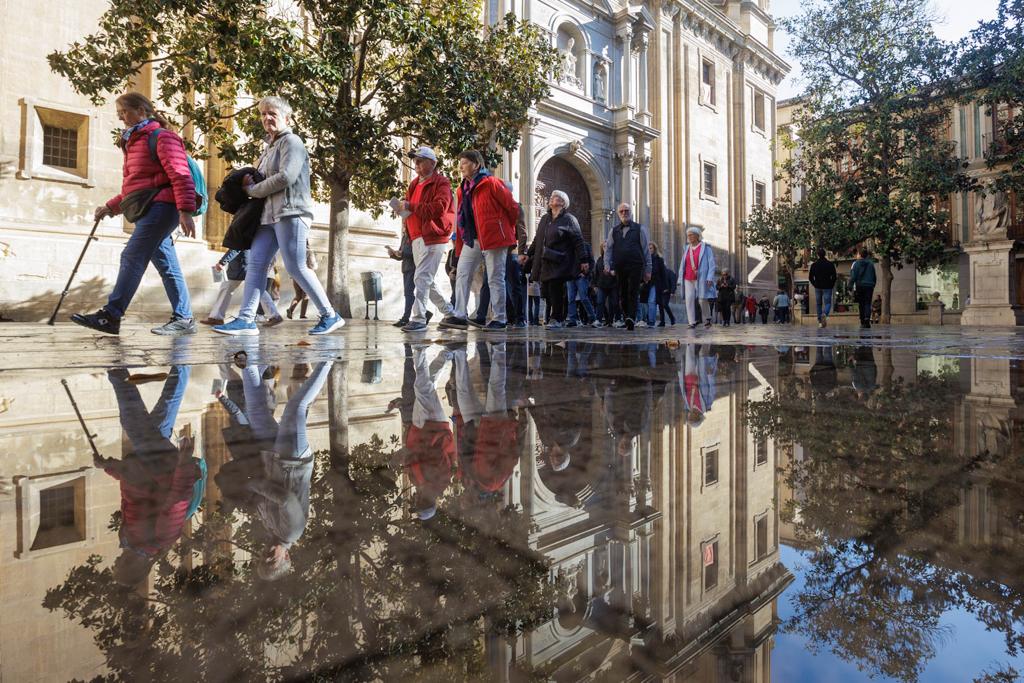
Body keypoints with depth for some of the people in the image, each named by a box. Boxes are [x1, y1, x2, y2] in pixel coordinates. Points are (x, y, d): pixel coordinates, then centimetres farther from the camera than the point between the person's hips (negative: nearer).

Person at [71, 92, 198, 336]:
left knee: (132, 257, -14)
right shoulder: (134, 142, 26)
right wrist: (110, 207, 18)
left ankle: (111, 316, -13)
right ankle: (183, 318, 5)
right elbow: (133, 187, 28)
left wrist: (185, 210, -26)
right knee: (166, 265, 4)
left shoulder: (161, 137, -2)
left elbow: (180, 175, -15)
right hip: (149, 210, 10)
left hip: (161, 205, -10)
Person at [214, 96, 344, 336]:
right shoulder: (269, 147, 25)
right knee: (256, 263, -1)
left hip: (291, 213, -9)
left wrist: (252, 189, -5)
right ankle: (246, 319, -3)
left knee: (296, 267, -10)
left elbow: (286, 176, -16)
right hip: (270, 215, 9)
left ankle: (330, 315, 0)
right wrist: (250, 182, 4)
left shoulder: (291, 141, -2)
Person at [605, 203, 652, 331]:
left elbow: (646, 250, 6)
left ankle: (631, 318, -22)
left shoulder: (639, 229, 8)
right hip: (619, 268, 3)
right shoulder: (614, 231, 15)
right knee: (622, 295, 5)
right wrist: (610, 267, 0)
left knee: (633, 293, -13)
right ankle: (628, 320, 14)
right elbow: (609, 250, 12)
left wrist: (647, 270, 2)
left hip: (635, 267, -3)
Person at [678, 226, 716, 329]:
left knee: (702, 300, -5)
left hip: (701, 278, -4)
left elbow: (711, 263, -2)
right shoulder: (687, 248, 16)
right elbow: (682, 264, 19)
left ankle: (707, 319, 18)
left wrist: (710, 277, -12)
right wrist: (680, 278, 11)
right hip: (688, 279, 4)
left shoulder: (705, 247, 3)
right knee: (689, 300, -7)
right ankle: (692, 322, -4)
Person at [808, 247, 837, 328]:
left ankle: (820, 321, 8)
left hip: (817, 287, 1)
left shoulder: (814, 265, 0)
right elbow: (834, 276, -3)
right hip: (827, 287, -1)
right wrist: (832, 285, 10)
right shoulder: (830, 264, -3)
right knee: (827, 303, 3)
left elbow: (811, 277, 0)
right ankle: (825, 314, -29)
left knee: (818, 304, 9)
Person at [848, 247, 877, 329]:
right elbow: (874, 277, 10)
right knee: (868, 303, -2)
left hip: (860, 286, -1)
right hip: (869, 286, 1)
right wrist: (873, 285, 19)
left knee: (861, 305, 7)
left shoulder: (856, 263, -3)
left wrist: (851, 286, -5)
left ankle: (863, 322, 11)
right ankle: (867, 319, -25)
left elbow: (853, 276, -8)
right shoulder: (871, 263, 6)